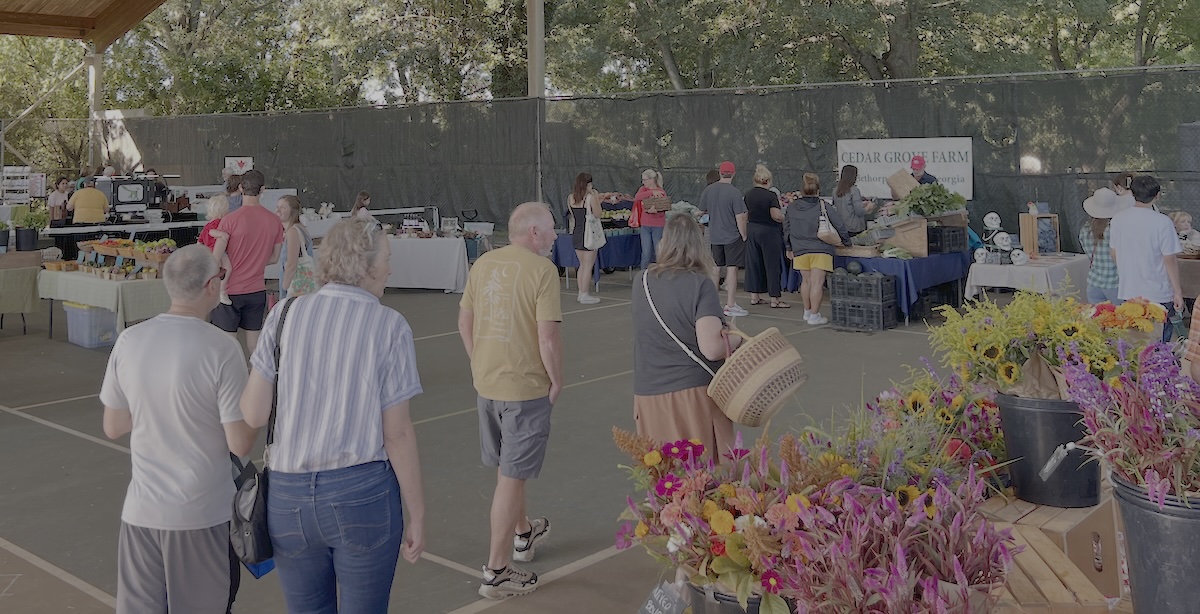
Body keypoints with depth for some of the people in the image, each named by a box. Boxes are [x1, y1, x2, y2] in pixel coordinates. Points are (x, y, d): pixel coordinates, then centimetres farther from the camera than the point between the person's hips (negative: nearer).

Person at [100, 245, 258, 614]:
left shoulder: (129, 341, -4)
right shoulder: (222, 350, -17)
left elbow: (113, 428, 7)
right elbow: (240, 445, -14)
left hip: (141, 510, 4)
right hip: (203, 514, -4)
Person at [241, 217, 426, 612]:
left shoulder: (285, 315, -1)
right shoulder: (389, 326, -7)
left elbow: (253, 415, -3)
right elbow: (397, 433, -8)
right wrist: (416, 515, 0)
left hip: (288, 495, 3)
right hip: (362, 492, -3)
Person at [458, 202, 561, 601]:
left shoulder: (482, 264, 3)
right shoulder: (542, 269, -16)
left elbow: (464, 322, 9)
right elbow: (547, 337, -20)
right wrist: (556, 380, -6)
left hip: (487, 383, 7)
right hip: (526, 387, -7)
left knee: (507, 468, 24)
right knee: (512, 477, 1)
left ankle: (523, 534, 46)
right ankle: (497, 572, 8)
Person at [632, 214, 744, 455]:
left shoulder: (642, 282, 3)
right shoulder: (700, 285, -12)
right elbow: (711, 349, -19)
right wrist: (736, 338, -1)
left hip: (648, 392, 4)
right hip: (695, 392, -4)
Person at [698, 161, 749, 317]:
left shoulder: (708, 190, -1)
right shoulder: (734, 193, -15)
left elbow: (702, 210, 11)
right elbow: (740, 218, -16)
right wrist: (744, 236, -6)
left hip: (714, 236, 5)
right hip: (732, 236, -5)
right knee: (732, 269, 0)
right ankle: (730, 305, 1)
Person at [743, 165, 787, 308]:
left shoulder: (748, 195, 4)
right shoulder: (771, 196, -15)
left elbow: (745, 215, 11)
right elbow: (776, 216, -21)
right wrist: (785, 217, -2)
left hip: (752, 230, 6)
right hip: (769, 232, -6)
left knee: (753, 263, 11)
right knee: (772, 264, 0)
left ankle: (754, 296, 15)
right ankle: (775, 299, 2)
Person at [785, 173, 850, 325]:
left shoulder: (792, 207, 5)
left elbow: (786, 229, 13)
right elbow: (839, 225, -2)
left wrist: (789, 248, 24)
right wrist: (846, 242, 13)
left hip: (800, 250, 4)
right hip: (821, 249, -4)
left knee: (806, 280, 17)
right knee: (817, 282, -2)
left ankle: (807, 311, 30)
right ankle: (814, 316, -2)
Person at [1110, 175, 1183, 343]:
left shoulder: (1118, 219, -1)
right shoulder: (1162, 222, -16)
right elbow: (1170, 260, -13)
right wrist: (1177, 292, -5)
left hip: (1127, 293, 5)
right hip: (1157, 295, -4)